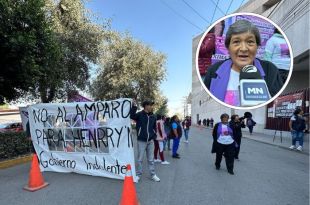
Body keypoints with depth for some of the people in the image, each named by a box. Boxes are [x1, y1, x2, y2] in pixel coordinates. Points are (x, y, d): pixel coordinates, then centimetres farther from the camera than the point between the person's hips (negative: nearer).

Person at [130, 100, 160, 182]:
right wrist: (134, 106, -34)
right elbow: (132, 116, -27)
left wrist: (153, 137, 6)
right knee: (140, 159, 7)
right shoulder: (140, 114, -8)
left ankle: (153, 175, 25)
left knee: (151, 159, 13)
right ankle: (138, 174, 23)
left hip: (150, 141, 4)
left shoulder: (153, 117, 6)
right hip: (141, 141, -4)